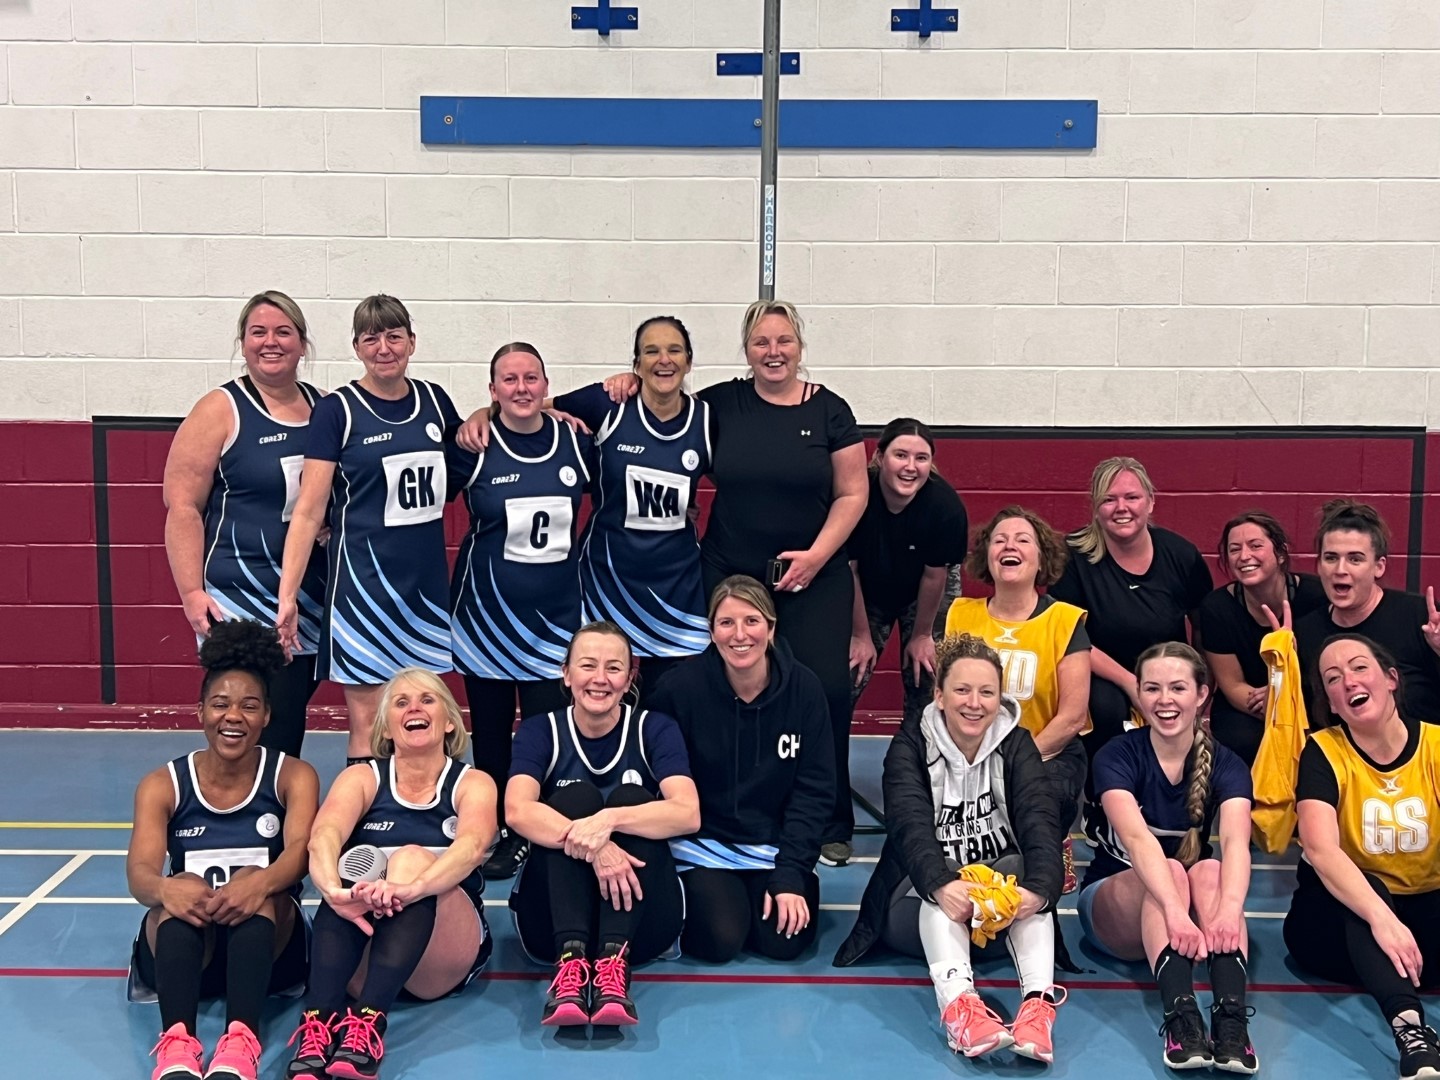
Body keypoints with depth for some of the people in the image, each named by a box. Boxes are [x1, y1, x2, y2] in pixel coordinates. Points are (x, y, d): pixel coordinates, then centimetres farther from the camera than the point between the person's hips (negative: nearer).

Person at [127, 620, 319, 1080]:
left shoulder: (293, 776, 1)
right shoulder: (162, 784, 2)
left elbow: (301, 850, -19)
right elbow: (140, 872, -15)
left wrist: (260, 883, -43)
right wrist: (166, 890, -41)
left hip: (268, 944, 0)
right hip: (180, 945, 1)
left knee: (256, 888, -32)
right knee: (184, 891, -32)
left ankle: (241, 1042, -54)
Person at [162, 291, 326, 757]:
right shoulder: (220, 411, -4)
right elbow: (182, 507, -7)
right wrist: (192, 593, -14)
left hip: (313, 602, 5)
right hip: (242, 603, -5)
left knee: (288, 727, 11)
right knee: (254, 737, -6)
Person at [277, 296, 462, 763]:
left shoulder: (433, 399, 7)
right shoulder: (337, 410, -6)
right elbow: (309, 512, -8)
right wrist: (287, 595, -15)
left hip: (427, 580, 4)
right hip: (362, 580, -4)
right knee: (369, 729, 0)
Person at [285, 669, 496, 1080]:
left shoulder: (473, 783, 2)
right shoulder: (362, 777, 5)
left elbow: (471, 845, -22)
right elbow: (324, 836, -17)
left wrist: (411, 888, -43)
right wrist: (334, 890, -41)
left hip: (444, 958, -1)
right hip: (361, 961, 1)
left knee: (412, 858, -27)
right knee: (355, 863, -26)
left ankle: (368, 1021, -44)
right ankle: (318, 1023, -43)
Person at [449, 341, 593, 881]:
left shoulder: (576, 442, 0)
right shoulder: (473, 449, -6)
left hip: (555, 613, 1)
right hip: (486, 613, -1)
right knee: (491, 731, 10)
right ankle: (499, 834, 26)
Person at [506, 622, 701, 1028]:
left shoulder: (655, 730, 1)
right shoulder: (540, 732, 2)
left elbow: (688, 814, -18)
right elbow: (517, 811, -19)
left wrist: (610, 819, -34)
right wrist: (592, 846, -35)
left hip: (640, 916, 0)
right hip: (554, 920, 0)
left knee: (632, 798, -21)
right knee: (576, 796, -21)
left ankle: (614, 960, -37)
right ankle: (571, 956, -38)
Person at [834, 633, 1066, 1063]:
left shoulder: (1016, 745, -2)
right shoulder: (912, 743, -7)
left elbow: (1040, 821, -21)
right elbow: (910, 824, -25)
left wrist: (1038, 889, -43)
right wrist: (941, 884, -47)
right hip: (921, 905, -1)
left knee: (1023, 869, -31)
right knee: (943, 888, -35)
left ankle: (1038, 1001, -48)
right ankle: (958, 1004, -57)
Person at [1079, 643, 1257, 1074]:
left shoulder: (1225, 765, -9)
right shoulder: (1117, 757, -15)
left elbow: (1236, 842, -30)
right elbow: (1137, 838, -35)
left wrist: (1230, 909, -51)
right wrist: (1174, 912, -53)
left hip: (1191, 915, 2)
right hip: (1115, 907, -2)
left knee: (1210, 871, -32)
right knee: (1169, 871, -34)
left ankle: (1232, 1018, -49)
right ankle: (1180, 1016, -51)